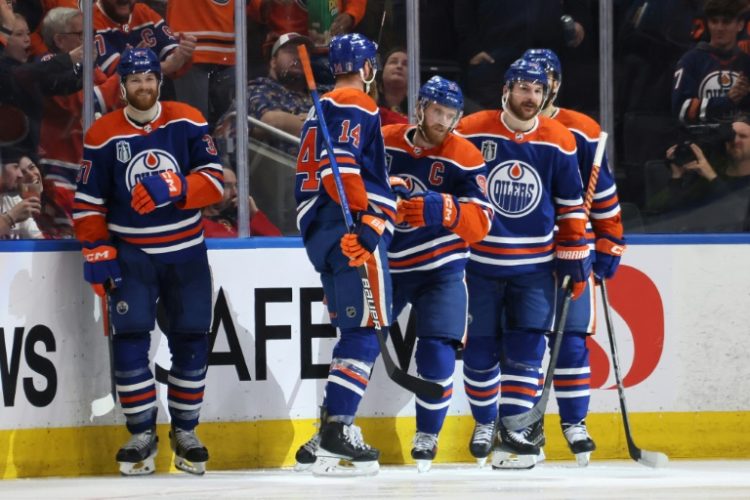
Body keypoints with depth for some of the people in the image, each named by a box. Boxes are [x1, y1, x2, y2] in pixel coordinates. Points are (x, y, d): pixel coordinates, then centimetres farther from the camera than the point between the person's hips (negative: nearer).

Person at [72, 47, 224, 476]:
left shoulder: (188, 123, -4)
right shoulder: (103, 135, -5)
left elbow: (214, 181, -10)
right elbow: (88, 202, -1)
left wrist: (174, 188, -27)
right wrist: (97, 253, -7)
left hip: (187, 253, 1)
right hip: (131, 255, -1)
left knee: (192, 341, 2)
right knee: (130, 339, -12)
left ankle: (185, 431, 18)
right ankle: (142, 435, -2)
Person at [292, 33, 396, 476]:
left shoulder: (321, 112, 25)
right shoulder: (358, 106, -6)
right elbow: (340, 163, -20)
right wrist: (366, 217, -26)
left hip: (321, 234, 10)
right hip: (353, 229, -10)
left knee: (354, 333, 12)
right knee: (365, 332, -11)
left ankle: (330, 437, 9)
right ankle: (337, 428, -20)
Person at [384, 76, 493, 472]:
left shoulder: (466, 159, -11)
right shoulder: (383, 143, -4)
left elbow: (479, 223, -18)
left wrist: (441, 209, -34)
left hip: (440, 271, -2)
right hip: (385, 264, 2)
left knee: (437, 353, -12)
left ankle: (427, 438, 5)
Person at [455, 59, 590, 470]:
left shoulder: (559, 142, 1)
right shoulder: (471, 132, -6)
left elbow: (571, 205, 8)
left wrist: (574, 256, 6)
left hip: (534, 266, 1)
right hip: (478, 262, -1)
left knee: (526, 346, -7)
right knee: (481, 349, 4)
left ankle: (513, 428, -6)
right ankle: (485, 423, 22)